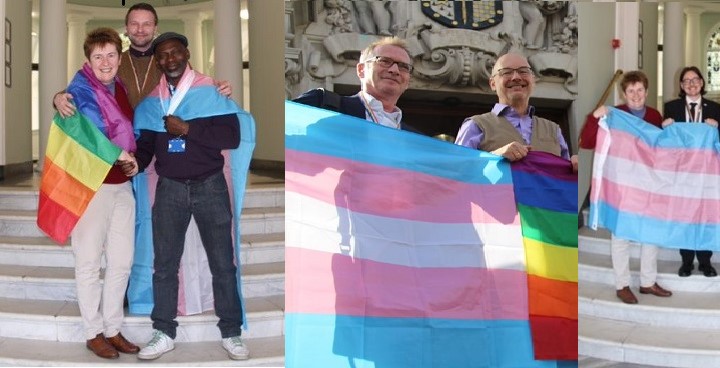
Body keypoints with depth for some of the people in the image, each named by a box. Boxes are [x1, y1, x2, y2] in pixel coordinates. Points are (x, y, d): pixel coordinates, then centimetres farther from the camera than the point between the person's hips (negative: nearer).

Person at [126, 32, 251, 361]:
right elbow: (146, 143, 7)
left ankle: (231, 333, 12)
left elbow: (232, 136, -14)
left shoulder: (212, 91, -6)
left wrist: (187, 129, -18)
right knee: (164, 263, 6)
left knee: (222, 263, 3)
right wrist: (136, 163, -14)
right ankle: (164, 333, 17)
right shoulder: (150, 102, 7)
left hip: (209, 186, -3)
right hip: (170, 188, 3)